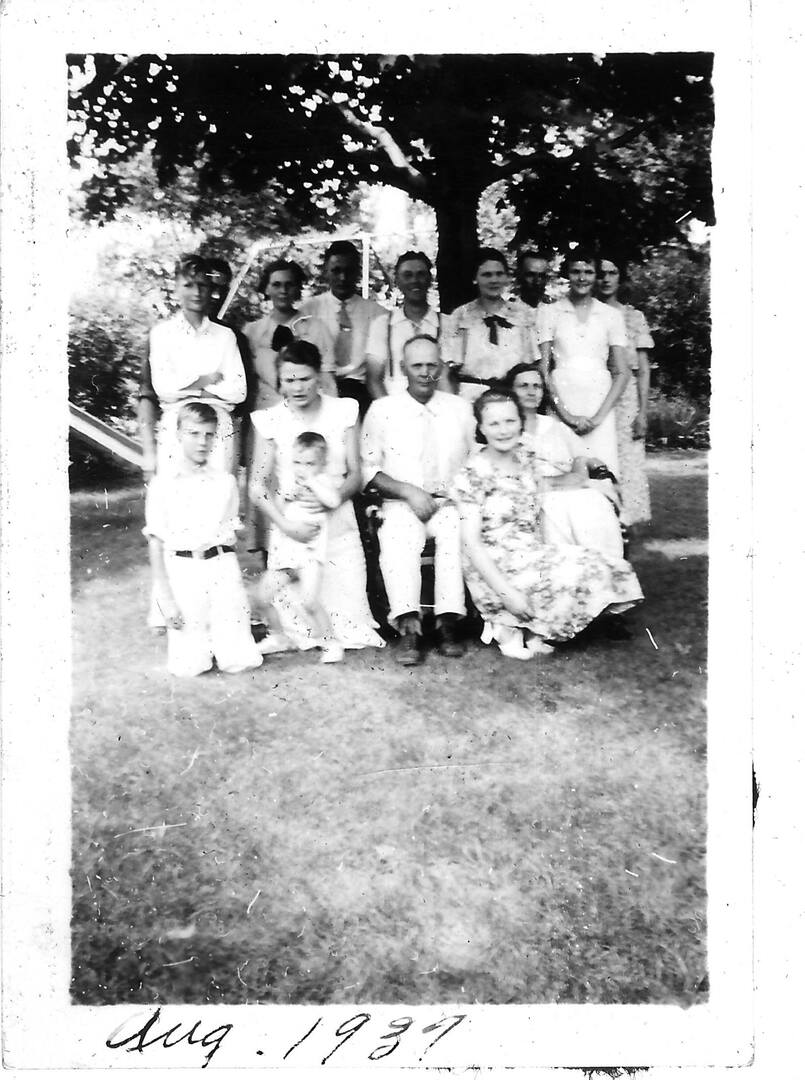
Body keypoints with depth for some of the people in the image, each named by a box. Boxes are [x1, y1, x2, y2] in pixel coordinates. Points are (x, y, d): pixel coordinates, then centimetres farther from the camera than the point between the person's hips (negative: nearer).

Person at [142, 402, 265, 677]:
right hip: (182, 570, -1)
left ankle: (219, 633, 25)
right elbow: (156, 542, 2)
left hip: (221, 565, 1)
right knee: (189, 666, -3)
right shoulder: (162, 484, 2)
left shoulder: (226, 482, 6)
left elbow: (230, 534, 9)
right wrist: (165, 597, -2)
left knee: (239, 661, -4)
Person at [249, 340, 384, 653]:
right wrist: (284, 524, -17)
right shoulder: (269, 420, 0)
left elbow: (356, 474, 3)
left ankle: (346, 638, 23)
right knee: (294, 621, -4)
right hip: (290, 526, 0)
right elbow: (257, 485, -3)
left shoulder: (343, 411, 3)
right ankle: (300, 638, 24)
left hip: (338, 524, 1)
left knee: (350, 623, -4)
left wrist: (334, 496, -17)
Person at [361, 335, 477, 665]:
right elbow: (370, 468, 3)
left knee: (456, 531, -33)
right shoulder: (382, 409, 7)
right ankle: (409, 627, -36)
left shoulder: (460, 408, 12)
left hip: (449, 503, 1)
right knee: (398, 537, -34)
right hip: (402, 505, -1)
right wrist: (409, 492, -10)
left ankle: (447, 623, -31)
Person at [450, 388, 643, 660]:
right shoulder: (474, 473, -13)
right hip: (495, 567, -7)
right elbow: (471, 542, -17)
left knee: (597, 567, -12)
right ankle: (506, 627, -6)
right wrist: (506, 592, -22)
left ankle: (516, 626, -4)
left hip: (532, 553, 7)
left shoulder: (526, 457, 7)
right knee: (576, 573, -22)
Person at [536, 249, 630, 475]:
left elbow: (621, 374, 7)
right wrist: (565, 414, -9)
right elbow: (543, 369, 1)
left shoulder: (611, 315, 11)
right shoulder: (549, 312, 8)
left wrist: (598, 416, -6)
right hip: (561, 406, -1)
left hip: (600, 404, 1)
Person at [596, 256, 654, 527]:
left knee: (628, 462, -3)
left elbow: (643, 368, 6)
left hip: (626, 398, 0)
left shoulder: (634, 317, 8)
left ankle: (627, 529, 4)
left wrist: (643, 412, -3)